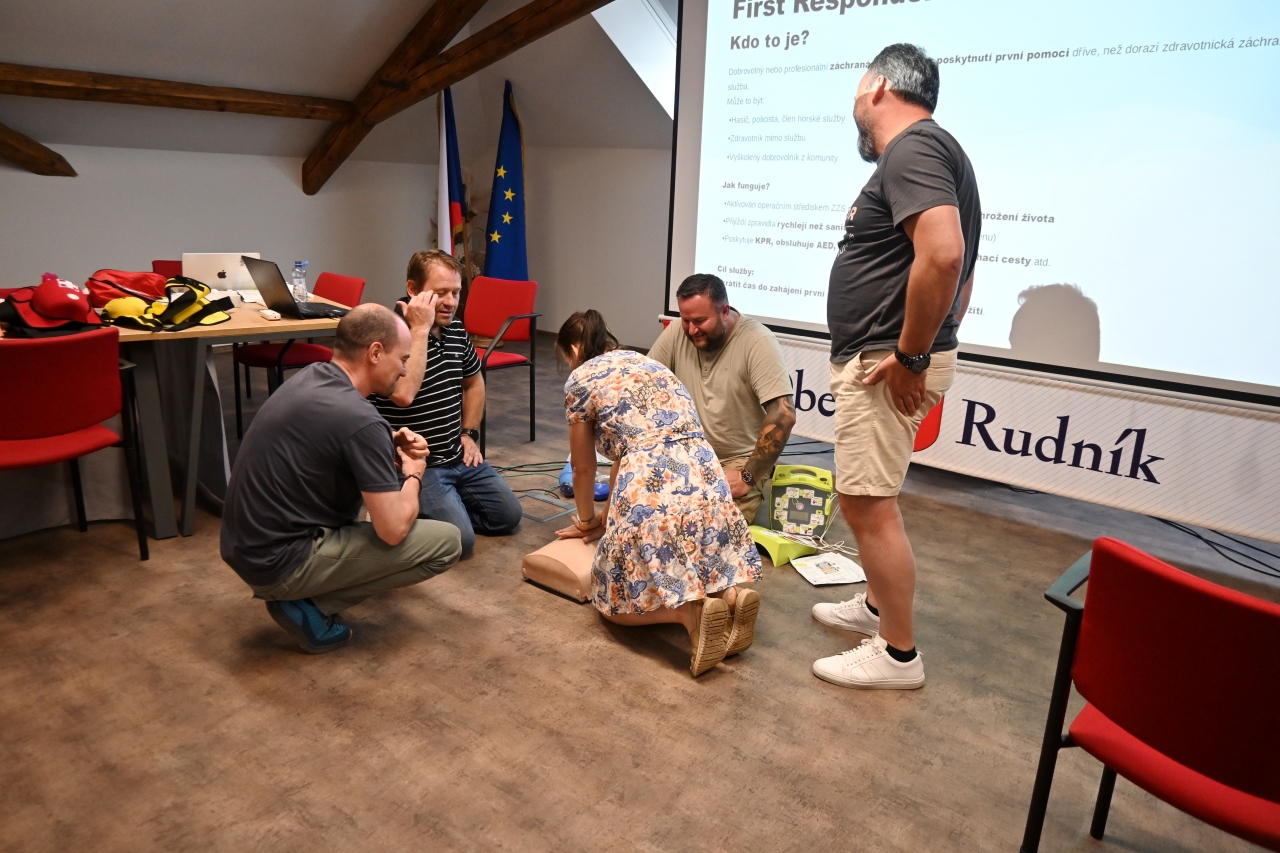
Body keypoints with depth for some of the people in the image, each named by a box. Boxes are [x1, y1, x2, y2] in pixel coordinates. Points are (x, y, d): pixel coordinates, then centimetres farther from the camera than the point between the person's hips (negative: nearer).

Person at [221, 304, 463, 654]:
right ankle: (309, 605, -1)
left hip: (246, 546, 9)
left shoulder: (310, 376, 3)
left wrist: (390, 448, 8)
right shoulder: (359, 418, -23)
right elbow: (393, 530, -19)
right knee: (446, 542, -6)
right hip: (279, 561, -9)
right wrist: (413, 474, 1)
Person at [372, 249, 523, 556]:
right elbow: (403, 394, -36)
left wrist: (469, 433, 14)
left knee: (508, 515, 9)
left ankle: (441, 506, 23)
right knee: (459, 539, -20)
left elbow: (474, 382, 23)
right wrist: (419, 329, -30)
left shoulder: (456, 330, 5)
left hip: (458, 458, 8)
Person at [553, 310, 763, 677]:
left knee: (618, 600, 13)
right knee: (694, 564, 28)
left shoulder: (581, 379, 10)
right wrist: (608, 517, 43)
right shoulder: (645, 362, 28)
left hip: (651, 488, -6)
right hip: (705, 478, 6)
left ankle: (692, 611, -13)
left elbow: (583, 468, 19)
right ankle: (730, 594, -3)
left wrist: (588, 520, 37)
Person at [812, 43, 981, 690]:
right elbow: (960, 270, 23)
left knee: (869, 506, -5)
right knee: (866, 498, 20)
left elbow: (943, 253, -30)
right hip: (875, 357, 11)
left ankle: (898, 654, 8)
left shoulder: (912, 149, -13)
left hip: (886, 363, -11)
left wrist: (909, 356, -22)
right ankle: (878, 606, 36)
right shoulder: (929, 150, 20)